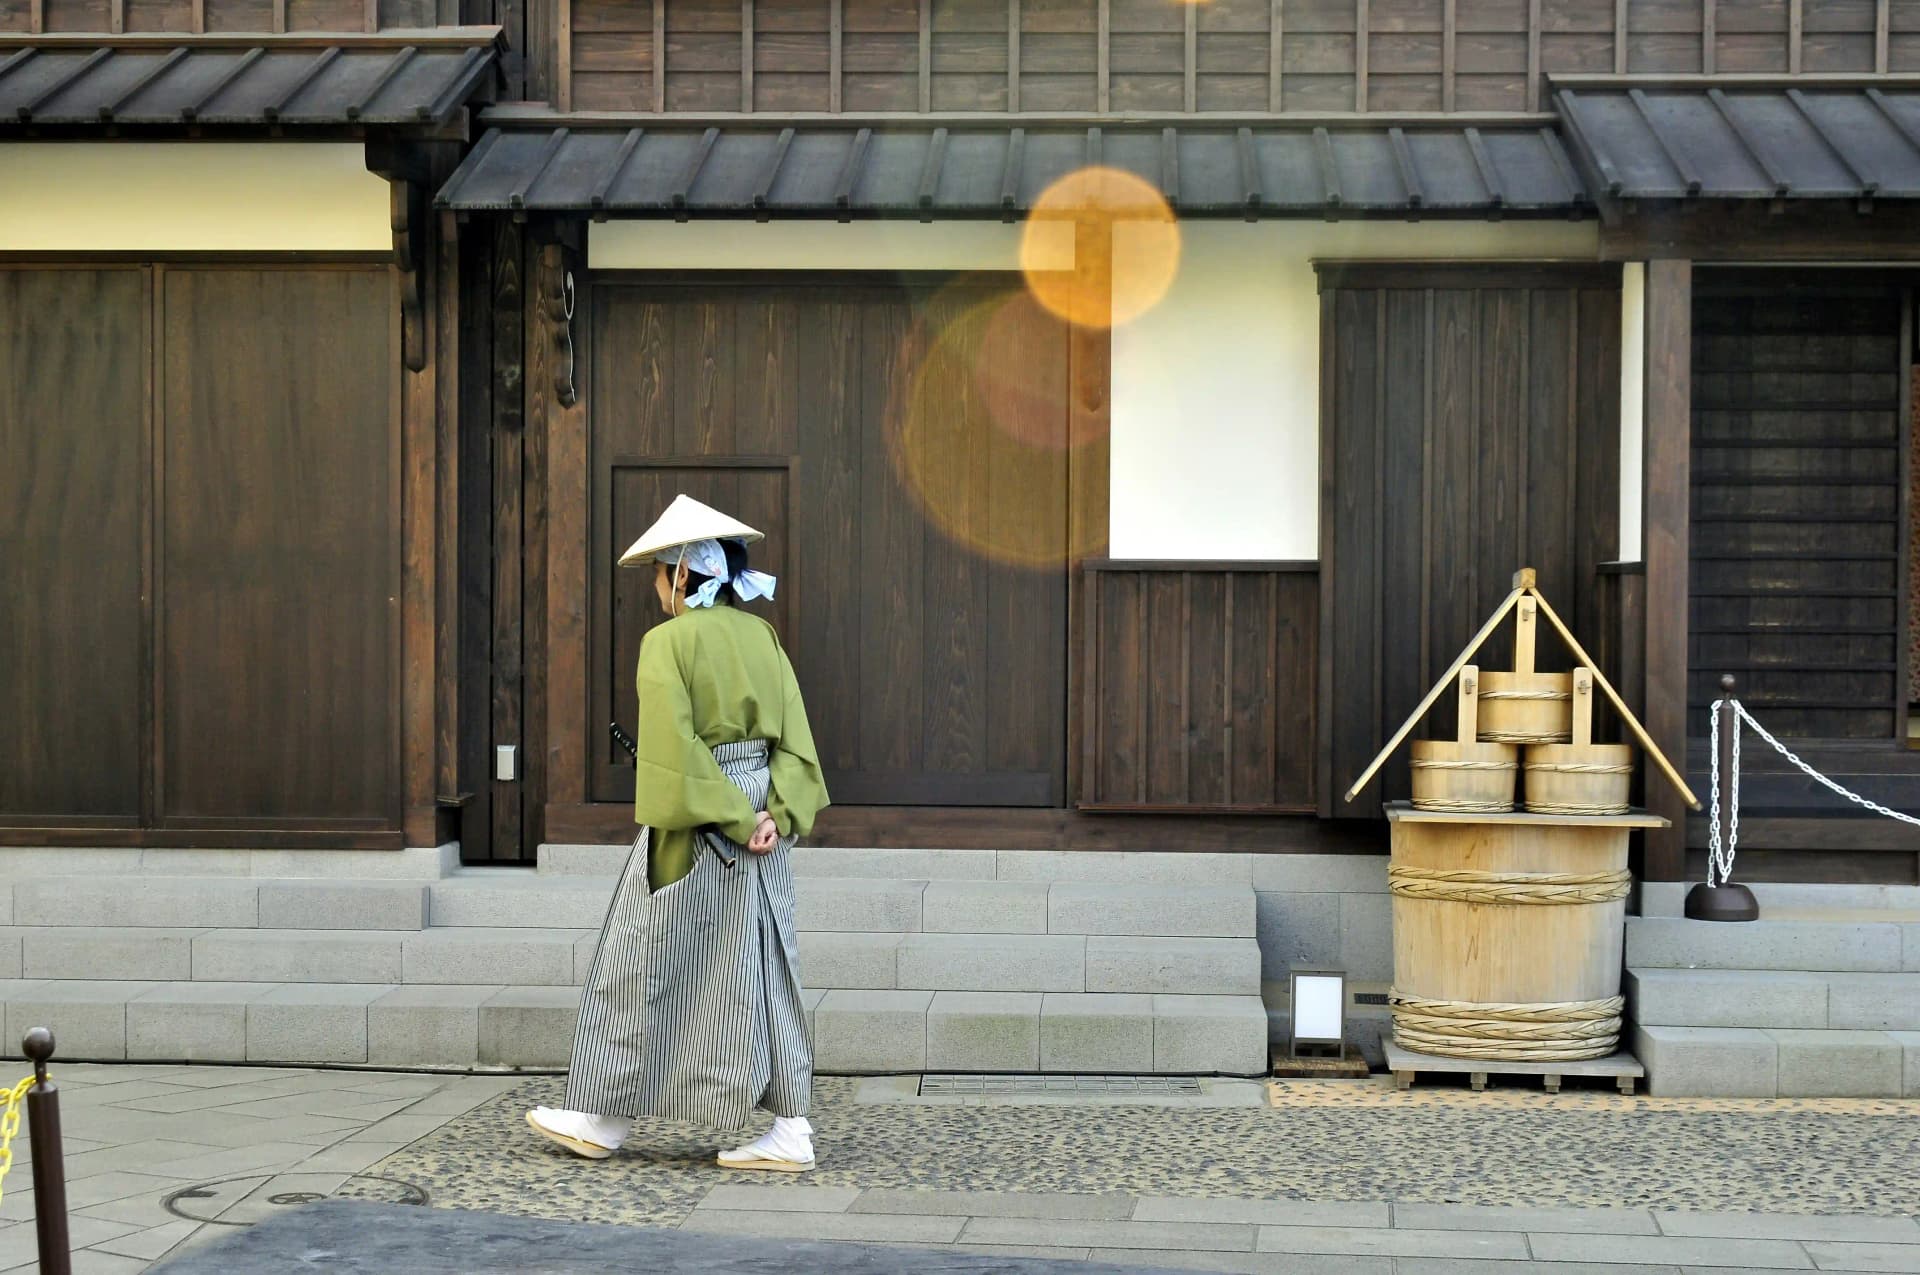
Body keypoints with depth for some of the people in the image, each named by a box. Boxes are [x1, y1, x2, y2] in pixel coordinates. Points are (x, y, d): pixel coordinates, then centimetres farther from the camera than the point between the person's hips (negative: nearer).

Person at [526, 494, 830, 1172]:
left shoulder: (668, 642, -11)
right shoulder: (761, 636, 8)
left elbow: (676, 748, -18)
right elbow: (794, 737, 3)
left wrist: (733, 820, -15)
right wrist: (774, 814, -5)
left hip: (696, 827, -6)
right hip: (760, 822, 6)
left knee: (645, 970, 5)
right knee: (762, 971, 8)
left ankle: (604, 1116, 15)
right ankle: (790, 1132, 6)